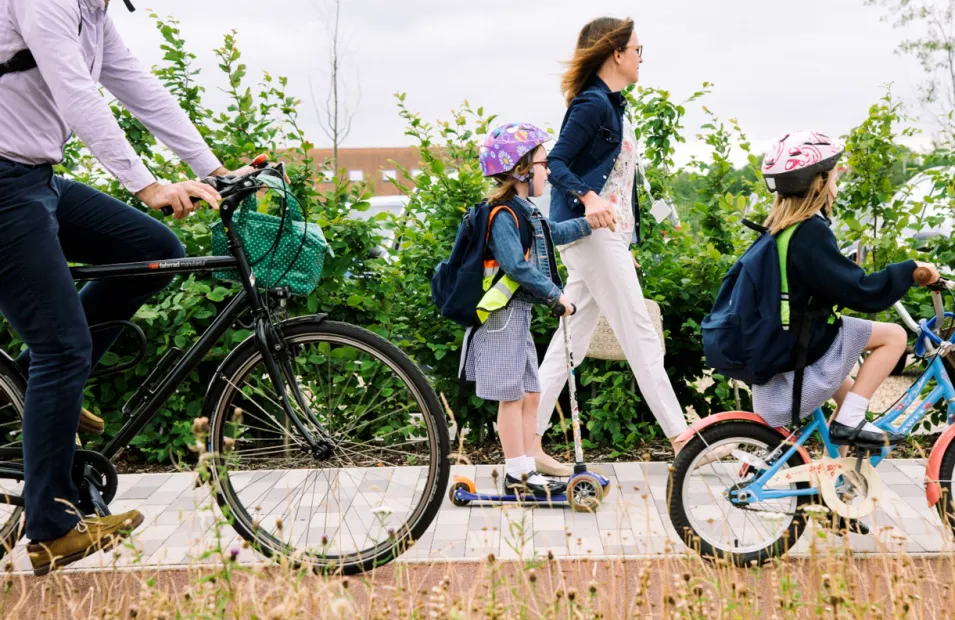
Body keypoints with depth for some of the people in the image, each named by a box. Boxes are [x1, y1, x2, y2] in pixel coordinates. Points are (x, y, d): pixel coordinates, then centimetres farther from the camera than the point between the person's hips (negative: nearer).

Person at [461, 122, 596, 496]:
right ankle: (518, 475, 5)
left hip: (519, 314, 10)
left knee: (530, 394, 12)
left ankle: (523, 470, 19)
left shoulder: (524, 212, 14)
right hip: (503, 314, -10)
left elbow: (553, 234, 32)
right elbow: (517, 266, -25)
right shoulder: (503, 214, -18)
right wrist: (556, 295, -19)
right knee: (511, 395, -3)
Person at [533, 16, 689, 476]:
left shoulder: (612, 105, 19)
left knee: (573, 339, 8)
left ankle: (529, 441, 10)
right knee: (640, 336, -6)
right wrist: (588, 198, -37)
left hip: (606, 233, 10)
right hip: (590, 231, -10)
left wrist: (625, 245, 24)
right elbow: (556, 163, -19)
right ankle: (681, 438, 1)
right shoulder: (592, 103, -11)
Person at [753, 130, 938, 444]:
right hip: (798, 357, -9)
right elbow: (860, 292, -23)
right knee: (894, 335, -3)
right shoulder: (810, 233, -21)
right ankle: (849, 421, -3)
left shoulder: (779, 228, 8)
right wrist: (911, 269, -13)